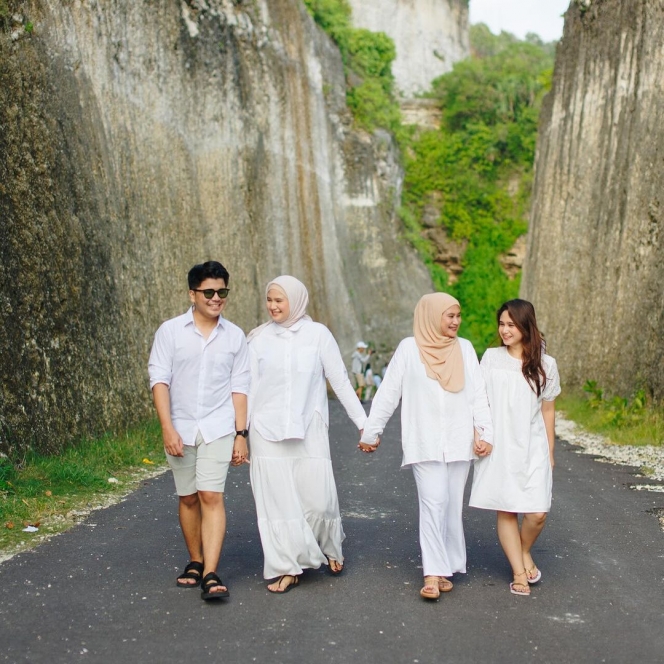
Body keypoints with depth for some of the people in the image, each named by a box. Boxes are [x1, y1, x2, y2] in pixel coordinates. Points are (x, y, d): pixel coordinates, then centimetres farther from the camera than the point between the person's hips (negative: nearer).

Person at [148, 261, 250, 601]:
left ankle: (210, 575, -13)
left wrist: (241, 434, 0)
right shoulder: (170, 331, -1)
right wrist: (168, 428, -13)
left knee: (211, 496, -11)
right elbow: (159, 380, -5)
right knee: (188, 497, 12)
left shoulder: (235, 336, 3)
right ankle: (195, 562, 28)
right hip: (180, 429, 1)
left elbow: (239, 388, 4)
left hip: (218, 429, -1)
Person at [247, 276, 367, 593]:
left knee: (318, 499, -4)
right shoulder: (259, 338, 4)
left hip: (309, 431, -1)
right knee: (277, 502, 1)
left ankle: (329, 547, 27)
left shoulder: (318, 334, 0)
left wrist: (364, 423, -1)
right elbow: (249, 387, 6)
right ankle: (286, 568, 12)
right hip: (267, 432, 1)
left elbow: (340, 381, 1)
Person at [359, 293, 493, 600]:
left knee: (452, 506, 7)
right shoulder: (409, 348, -2)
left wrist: (485, 432, -3)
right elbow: (387, 394, 1)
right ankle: (433, 574, -10)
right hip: (424, 442, -3)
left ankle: (445, 567, 16)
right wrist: (370, 432, 2)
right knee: (433, 504, -11)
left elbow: (478, 395, 6)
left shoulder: (464, 348, 7)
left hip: (459, 442, 3)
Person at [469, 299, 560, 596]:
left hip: (532, 449, 0)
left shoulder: (545, 364, 3)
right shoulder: (491, 357, 3)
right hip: (498, 447, 0)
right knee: (505, 511, 0)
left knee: (537, 513, -7)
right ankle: (519, 572, 12)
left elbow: (547, 410, 9)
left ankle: (524, 552, 23)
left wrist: (550, 453, 11)